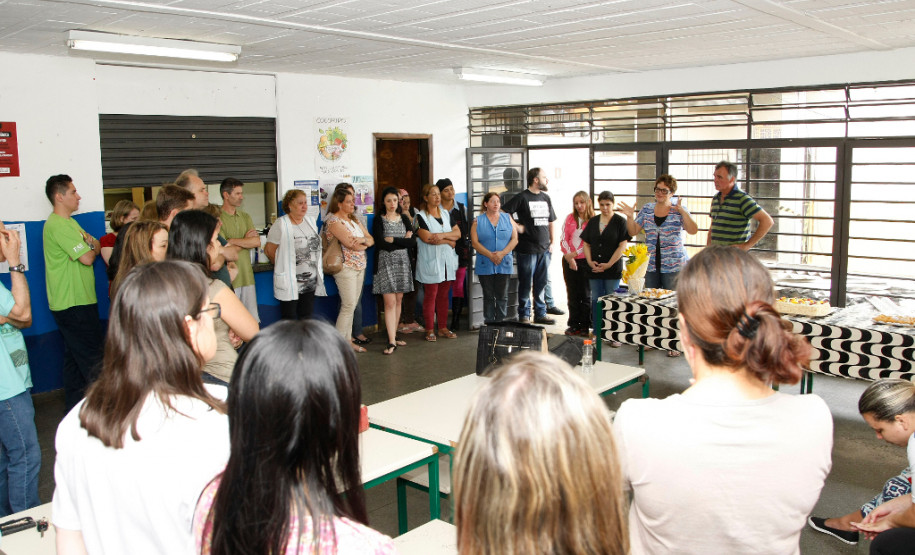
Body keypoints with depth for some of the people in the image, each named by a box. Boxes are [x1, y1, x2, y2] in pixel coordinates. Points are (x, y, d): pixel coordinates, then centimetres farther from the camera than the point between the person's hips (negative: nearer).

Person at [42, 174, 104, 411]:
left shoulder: (69, 222, 17)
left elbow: (97, 246, 15)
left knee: (74, 356, 15)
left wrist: (91, 245, -7)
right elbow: (87, 258, -20)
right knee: (92, 357, -5)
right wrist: (92, 248, 1)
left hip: (74, 301, 10)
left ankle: (75, 406, 24)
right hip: (74, 303, -10)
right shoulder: (58, 225, -16)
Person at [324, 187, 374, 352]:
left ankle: (348, 340, 18)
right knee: (348, 306, -7)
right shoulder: (333, 220, -12)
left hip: (360, 267, 8)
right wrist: (365, 243, 0)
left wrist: (363, 240, -13)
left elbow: (371, 239, 10)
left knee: (351, 306, 10)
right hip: (345, 267, -8)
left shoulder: (354, 219, 14)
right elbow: (352, 244, -20)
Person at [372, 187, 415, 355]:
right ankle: (391, 342, -10)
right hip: (386, 263, -4)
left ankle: (393, 336, 17)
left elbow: (413, 242, -1)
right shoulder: (378, 220, 0)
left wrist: (393, 240, -11)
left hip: (402, 263, 4)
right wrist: (403, 241, -6)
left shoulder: (404, 219, 11)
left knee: (398, 301, 7)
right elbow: (380, 244, -13)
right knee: (390, 302, -10)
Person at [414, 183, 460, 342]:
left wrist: (442, 235, -12)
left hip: (447, 261, 5)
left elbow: (458, 233, 7)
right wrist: (449, 240, -8)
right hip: (430, 262, -5)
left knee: (443, 295, 8)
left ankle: (443, 328, 15)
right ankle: (430, 330, 4)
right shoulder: (420, 216, -3)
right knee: (430, 295, -4)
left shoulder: (446, 214, 15)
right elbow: (426, 237, -16)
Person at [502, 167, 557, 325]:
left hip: (544, 249, 6)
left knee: (541, 283, 13)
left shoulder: (545, 197, 13)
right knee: (525, 284, 3)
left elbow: (550, 221, 21)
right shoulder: (522, 197, -7)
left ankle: (540, 314, 23)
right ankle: (524, 315, 12)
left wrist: (552, 241, 16)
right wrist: (517, 226, -12)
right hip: (527, 249, -6)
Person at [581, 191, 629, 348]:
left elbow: (623, 245, -8)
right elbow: (586, 243, 11)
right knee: (596, 300, 7)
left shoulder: (620, 221, -2)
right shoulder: (593, 221, 11)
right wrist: (590, 261, -3)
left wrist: (609, 264, -13)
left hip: (613, 269, -4)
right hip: (594, 269, 4)